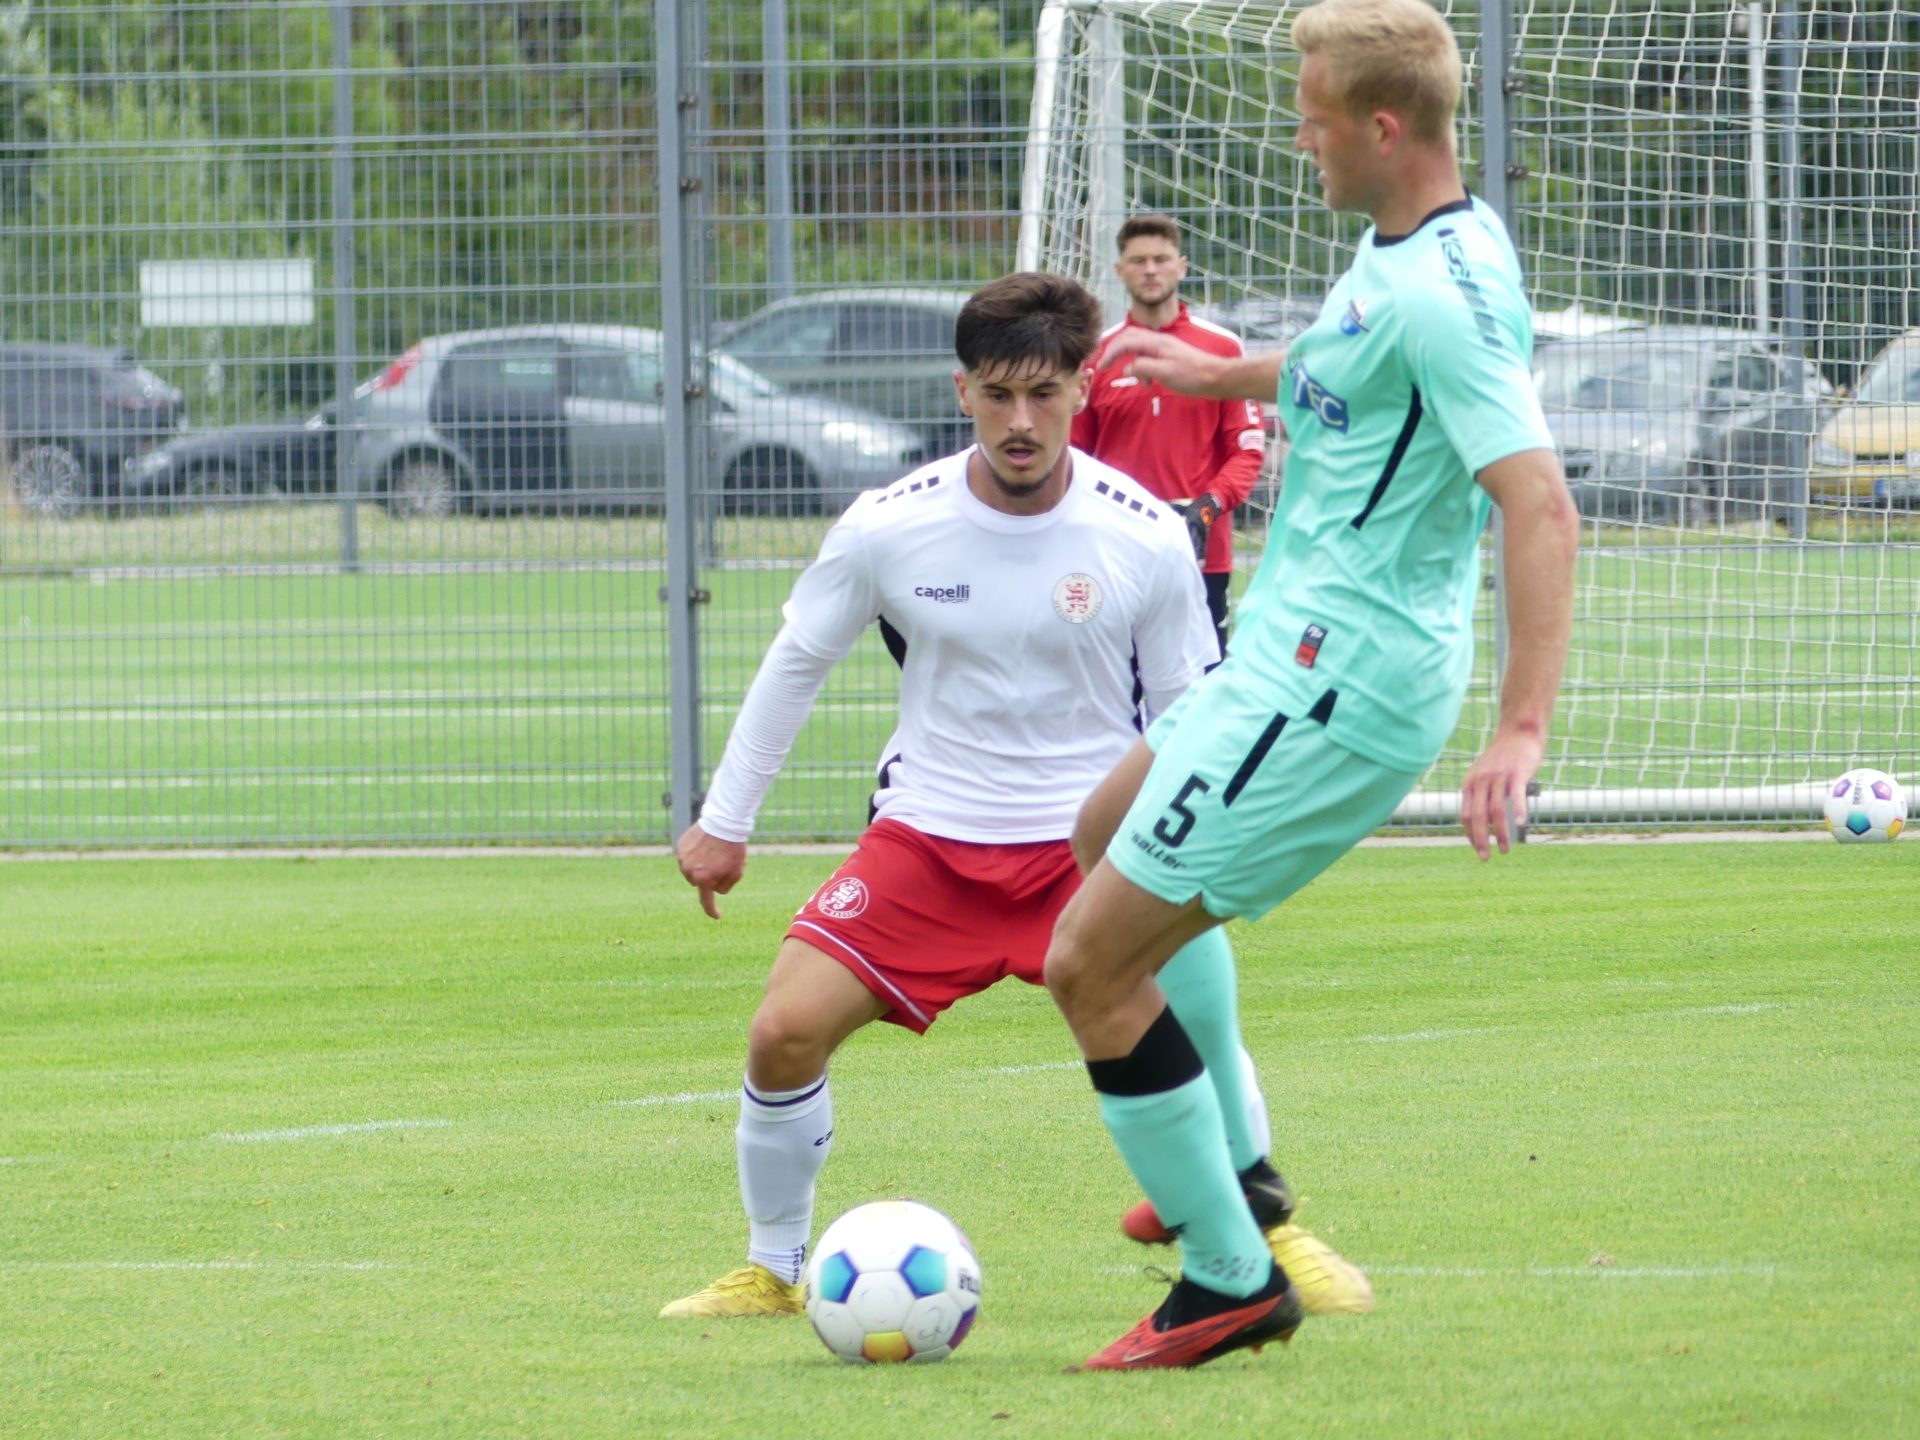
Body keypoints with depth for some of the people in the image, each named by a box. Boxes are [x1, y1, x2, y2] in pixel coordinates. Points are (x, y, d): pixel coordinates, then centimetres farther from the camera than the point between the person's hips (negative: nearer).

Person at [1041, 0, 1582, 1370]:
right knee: (1107, 828, 33)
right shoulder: (1403, 248, 7)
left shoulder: (1444, 293, -24)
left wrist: (1522, 731, -40)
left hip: (1333, 688, -11)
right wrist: (1223, 373, 42)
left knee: (1089, 961, -8)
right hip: (1296, 656, 11)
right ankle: (1225, 1171, 35)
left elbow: (1542, 505, -33)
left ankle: (1231, 1282, 2)